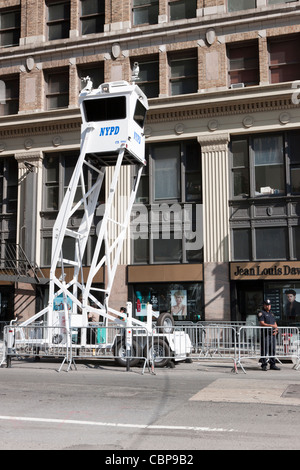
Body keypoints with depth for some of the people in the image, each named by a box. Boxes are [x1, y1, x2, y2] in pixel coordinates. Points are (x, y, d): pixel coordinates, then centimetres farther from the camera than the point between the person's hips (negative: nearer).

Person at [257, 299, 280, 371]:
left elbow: (275, 323, 21)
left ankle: (272, 364, 15)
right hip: (265, 334, -7)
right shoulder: (261, 313, -3)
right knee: (264, 350, -6)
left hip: (272, 334, 7)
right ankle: (264, 365, 0)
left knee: (273, 349, 8)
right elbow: (262, 323, -13)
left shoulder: (271, 313, 21)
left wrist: (276, 330, 2)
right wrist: (271, 325, -19)